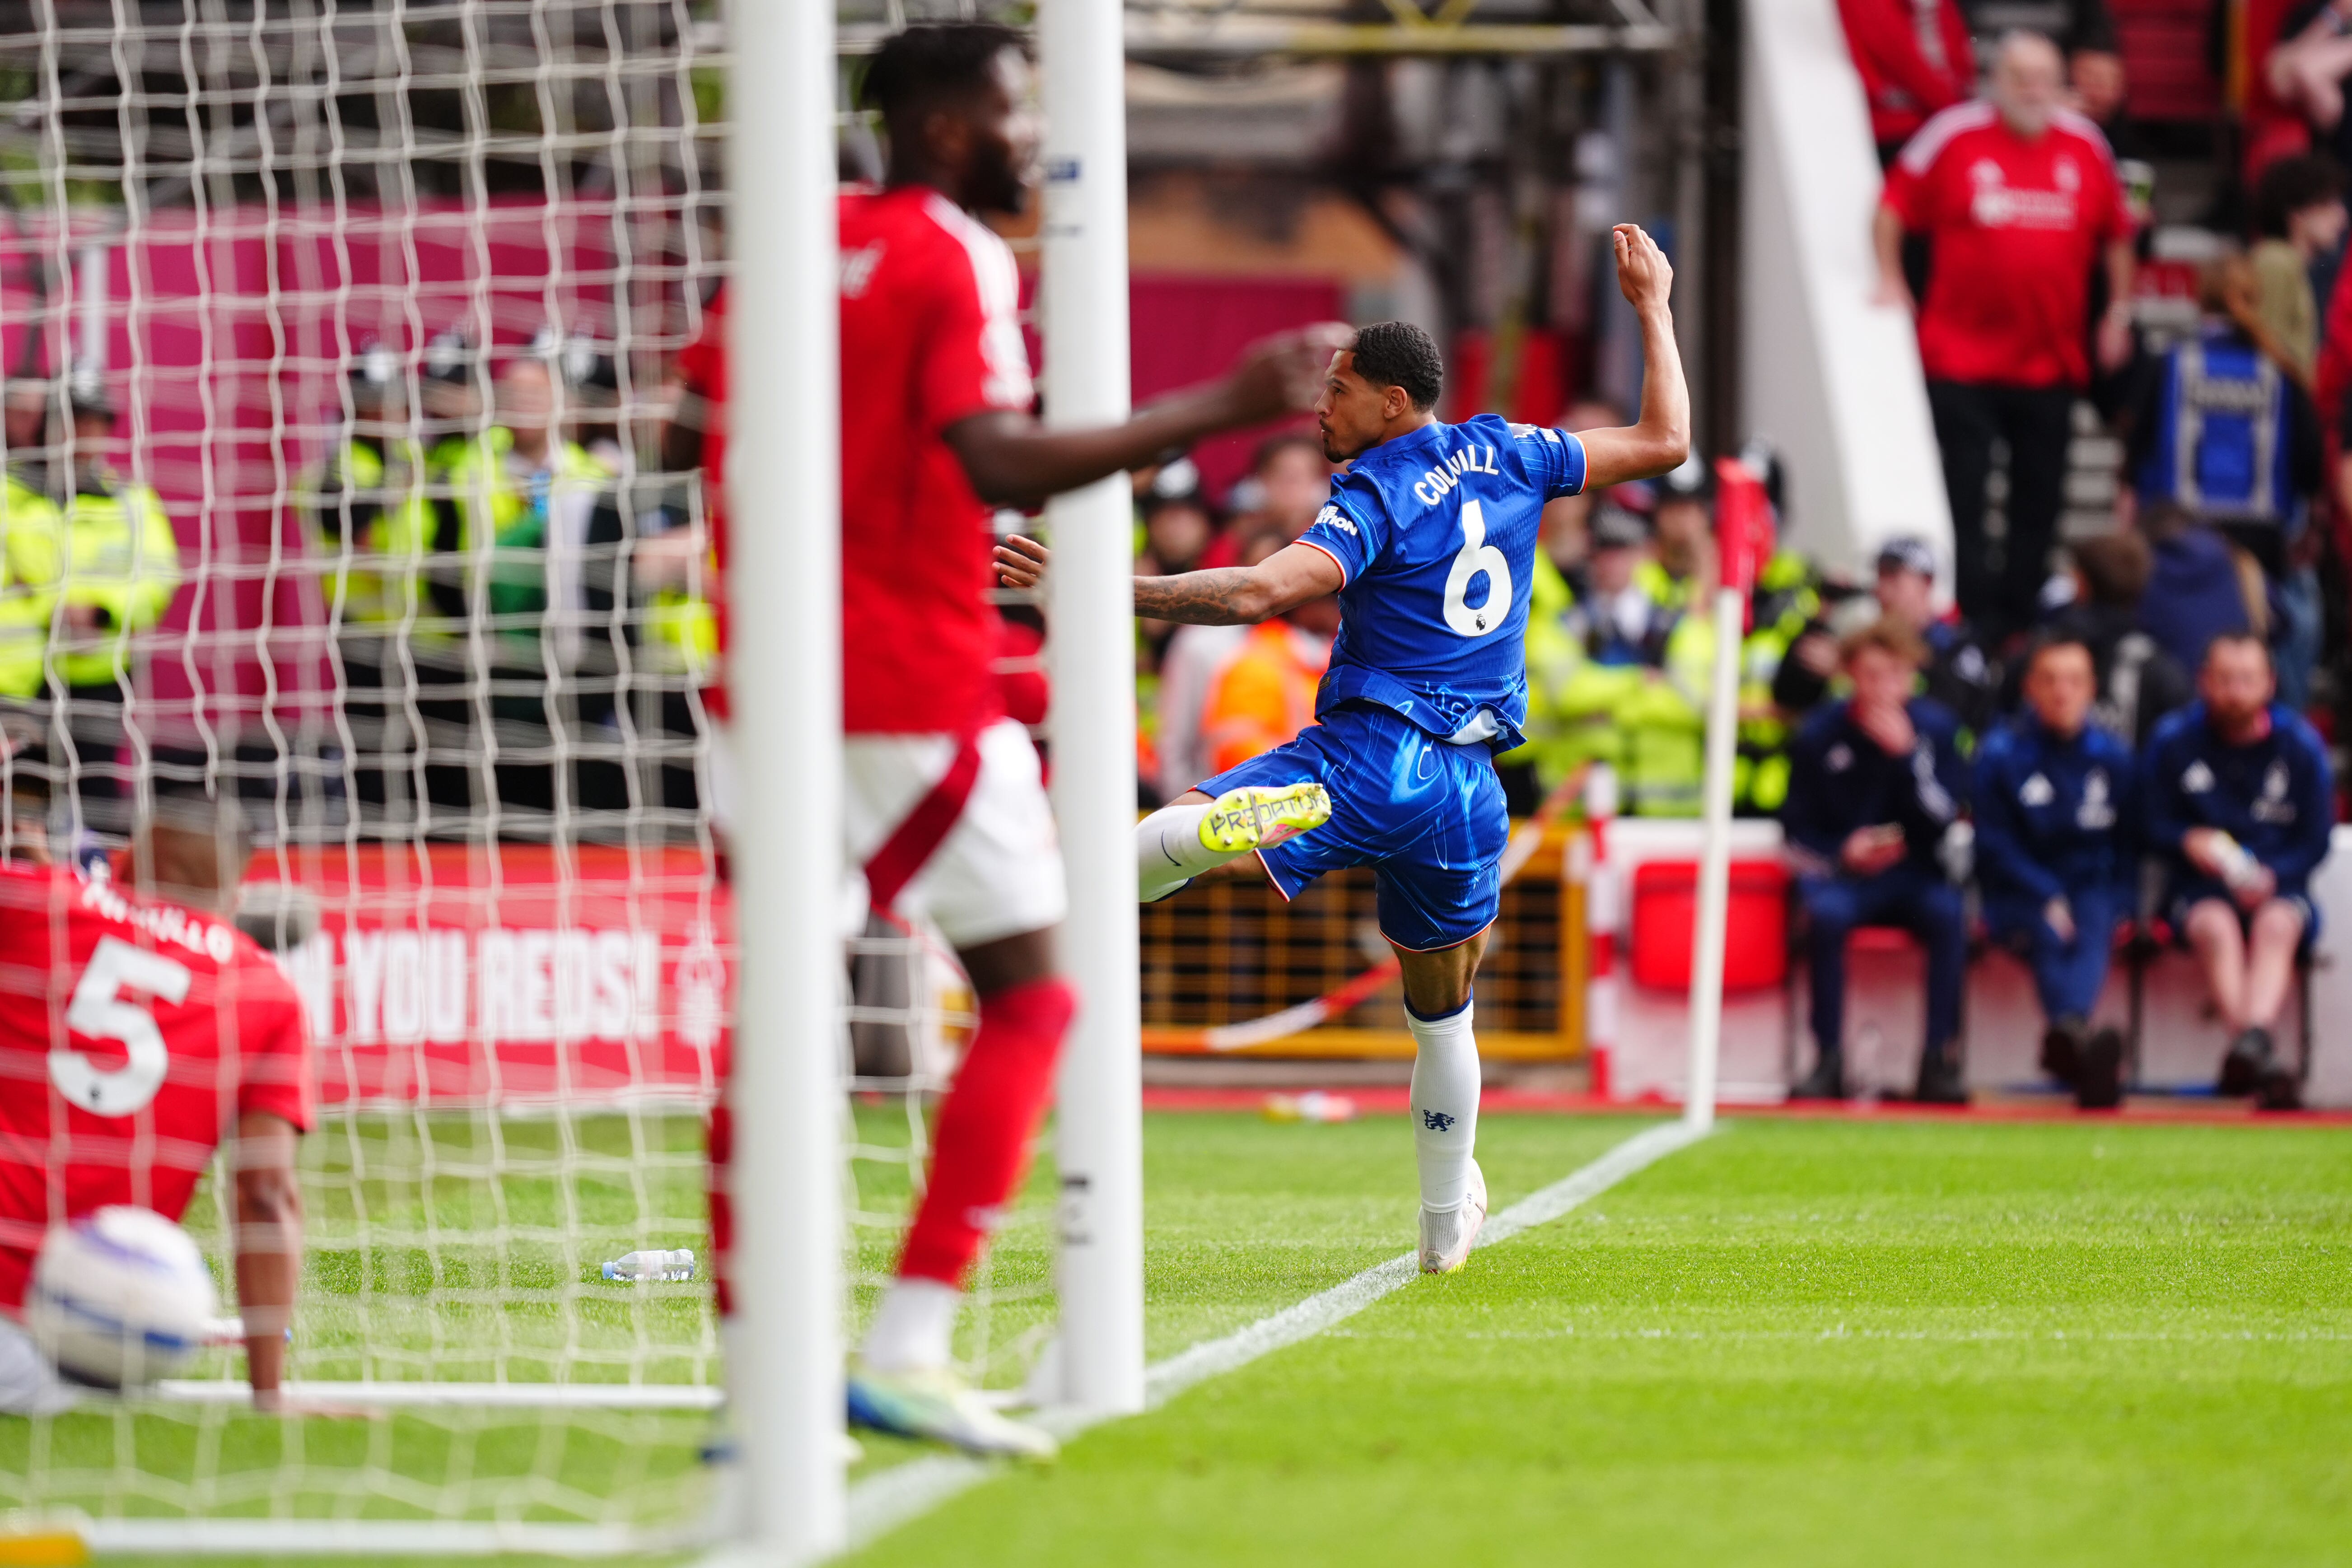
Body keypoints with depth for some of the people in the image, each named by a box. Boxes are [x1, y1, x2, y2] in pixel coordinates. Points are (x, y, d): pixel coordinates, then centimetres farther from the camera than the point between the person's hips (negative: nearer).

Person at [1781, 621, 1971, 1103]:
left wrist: (1906, 755, -18)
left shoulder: (1936, 726, 1)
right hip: (1842, 874, -1)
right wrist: (1841, 854, -13)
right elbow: (1797, 825, 6)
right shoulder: (1820, 736, 0)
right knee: (1826, 914, -35)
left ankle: (1938, 1060, -28)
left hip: (1915, 875, 1)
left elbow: (1944, 817, -7)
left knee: (1948, 914, -32)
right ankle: (1829, 1059, -29)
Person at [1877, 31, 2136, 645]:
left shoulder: (2087, 146, 6)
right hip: (1962, 357, -3)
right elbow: (1894, 204, 4)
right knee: (1961, 495, -3)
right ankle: (1973, 621, 3)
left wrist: (2119, 310, 12)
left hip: (2052, 359, 3)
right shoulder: (1955, 136, -4)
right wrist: (1890, 282, -3)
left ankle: (2019, 615, 21)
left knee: (2039, 502, 9)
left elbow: (2117, 232, 17)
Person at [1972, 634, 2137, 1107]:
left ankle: (2068, 1031, -64)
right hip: (2021, 895, -2)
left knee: (2093, 931, -33)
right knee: (2051, 938, -34)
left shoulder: (2113, 757, 12)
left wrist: (2117, 904, -2)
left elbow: (2129, 845, 16)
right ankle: (2083, 1050, -65)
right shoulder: (2001, 754, 3)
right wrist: (2047, 901, -13)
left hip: (2093, 890, 2)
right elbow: (1995, 844, -1)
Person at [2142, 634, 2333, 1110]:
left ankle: (2250, 1043, -57)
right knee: (2215, 926, -35)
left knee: (2276, 925, -34)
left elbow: (2315, 841, 6)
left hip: (2277, 887, 0)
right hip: (2201, 887, 0)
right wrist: (2187, 842, -16)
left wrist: (2271, 877, -13)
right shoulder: (2174, 740, 4)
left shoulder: (2302, 744, 4)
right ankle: (2261, 1056, -51)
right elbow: (2156, 825, 8)